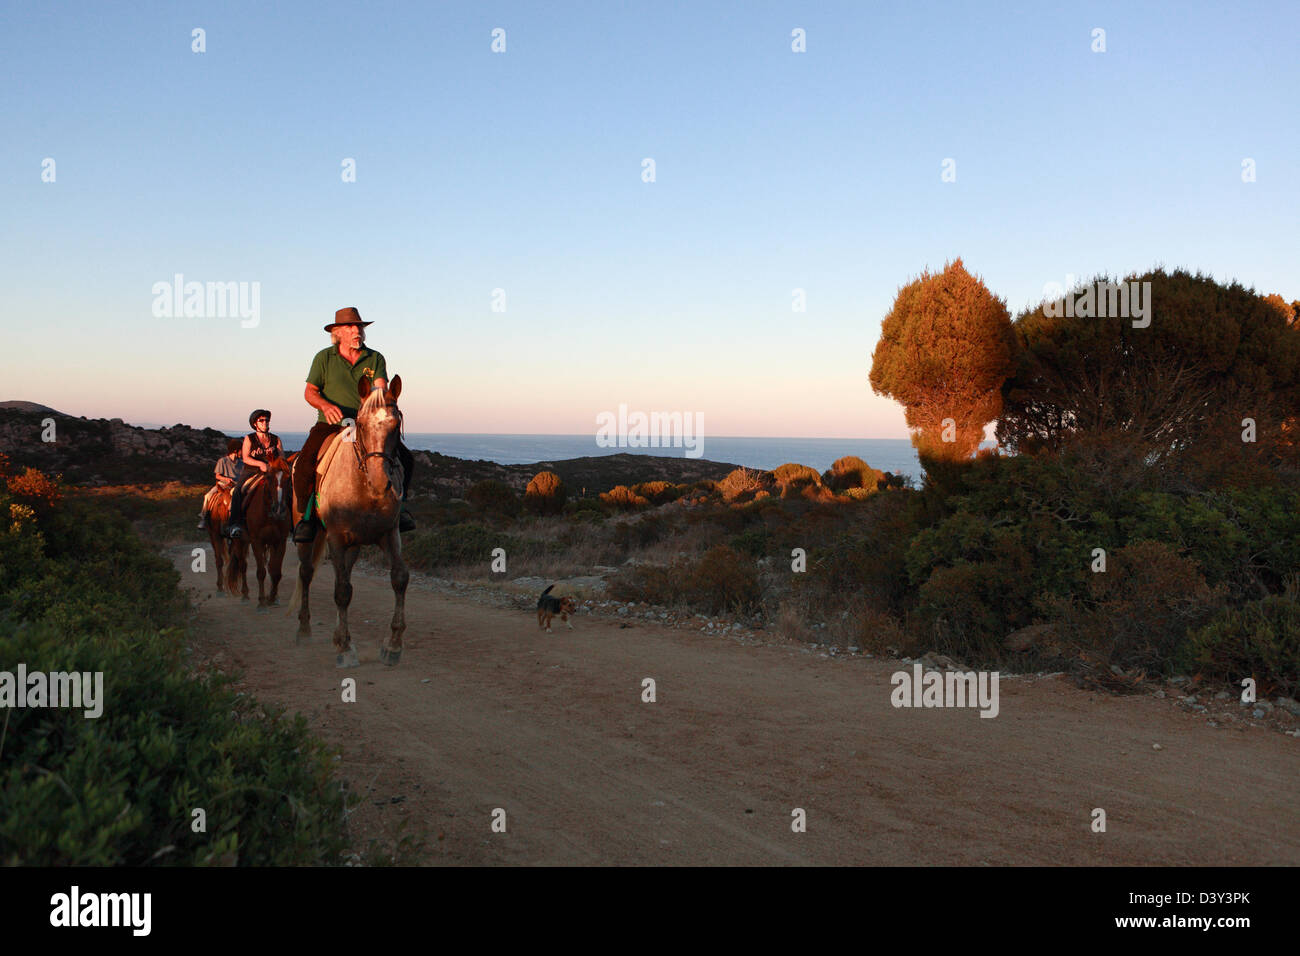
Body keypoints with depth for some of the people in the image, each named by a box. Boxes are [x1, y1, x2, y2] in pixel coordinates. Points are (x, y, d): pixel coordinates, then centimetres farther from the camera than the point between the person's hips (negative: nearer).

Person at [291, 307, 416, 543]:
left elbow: (380, 388, -6)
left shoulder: (375, 358, 8)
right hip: (330, 425, -1)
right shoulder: (324, 358, 5)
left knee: (406, 458, -14)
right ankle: (306, 516, -8)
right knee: (304, 464, -27)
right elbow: (310, 392, 1)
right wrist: (326, 405, -22)